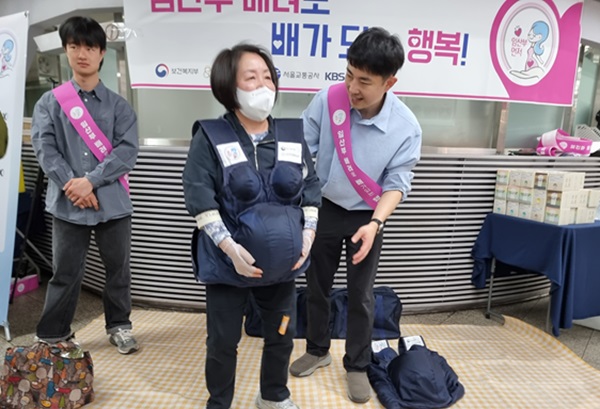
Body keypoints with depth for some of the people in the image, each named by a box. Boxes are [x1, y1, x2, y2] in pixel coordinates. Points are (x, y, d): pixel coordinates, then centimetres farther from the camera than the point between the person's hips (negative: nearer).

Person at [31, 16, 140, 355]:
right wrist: (72, 186, -14)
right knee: (65, 273, 9)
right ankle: (52, 336, 25)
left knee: (118, 268, 9)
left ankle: (119, 326, 28)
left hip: (113, 203, 0)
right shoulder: (50, 103, 7)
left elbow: (128, 151, -6)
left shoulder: (119, 105, 5)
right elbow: (45, 148, -2)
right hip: (68, 204, 0)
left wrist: (90, 181, -15)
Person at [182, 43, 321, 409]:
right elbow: (199, 197, -14)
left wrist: (307, 234, -4)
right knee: (223, 342, 12)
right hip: (228, 263, -3)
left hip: (282, 261, 4)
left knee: (282, 335, 19)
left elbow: (312, 186, 6)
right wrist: (229, 246, -21)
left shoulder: (294, 135, 2)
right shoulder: (210, 137, -9)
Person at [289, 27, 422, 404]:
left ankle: (357, 366, 33)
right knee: (317, 286, 16)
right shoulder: (327, 100, -17)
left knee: (361, 296, 10)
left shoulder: (406, 128, -19)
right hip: (324, 209, 2)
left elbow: (397, 183, -12)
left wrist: (375, 223, -27)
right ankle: (318, 350, 41)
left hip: (366, 217, -1)